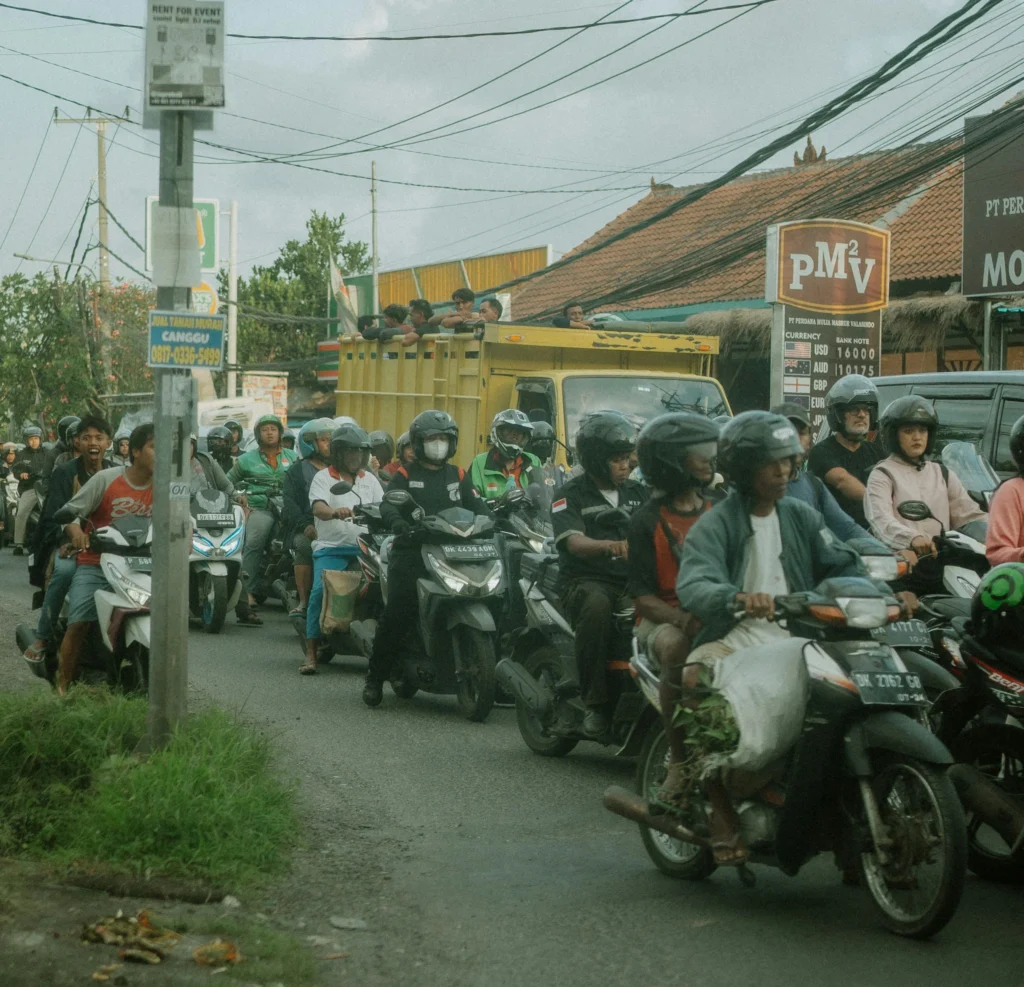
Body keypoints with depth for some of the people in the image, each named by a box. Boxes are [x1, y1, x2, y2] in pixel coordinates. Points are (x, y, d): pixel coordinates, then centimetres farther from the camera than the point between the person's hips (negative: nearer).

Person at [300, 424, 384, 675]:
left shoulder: (369, 480, 19)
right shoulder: (323, 478, 4)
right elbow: (318, 508, -15)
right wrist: (335, 512, -37)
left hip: (364, 545, 4)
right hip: (332, 547, -3)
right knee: (321, 591, -23)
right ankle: (311, 653, -17)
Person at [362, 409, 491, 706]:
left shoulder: (459, 475, 20)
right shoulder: (405, 475, 9)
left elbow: (477, 505, 12)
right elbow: (387, 506, -7)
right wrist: (401, 525, -29)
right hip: (413, 551, -3)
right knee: (397, 615, -13)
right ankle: (375, 677, -4)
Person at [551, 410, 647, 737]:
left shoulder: (637, 492, 21)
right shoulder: (571, 495, 3)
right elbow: (574, 542, -14)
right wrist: (610, 546, -34)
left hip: (634, 581, 5)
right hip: (587, 582, -4)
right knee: (597, 605, -39)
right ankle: (594, 704, -31)